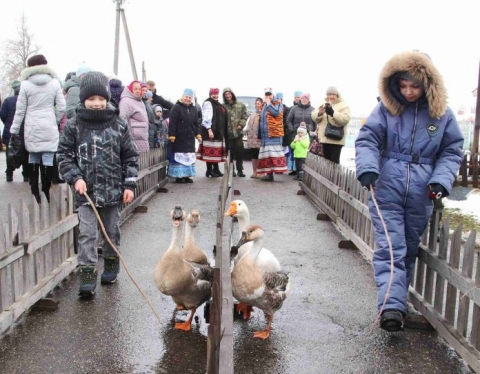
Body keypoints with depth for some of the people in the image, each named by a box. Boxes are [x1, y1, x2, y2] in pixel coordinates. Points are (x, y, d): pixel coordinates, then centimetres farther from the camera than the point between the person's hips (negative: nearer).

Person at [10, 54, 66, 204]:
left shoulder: (25, 84, -2)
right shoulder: (54, 83, -1)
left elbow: (20, 110, -1)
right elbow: (61, 107, -1)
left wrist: (14, 130, 6)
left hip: (32, 128, 0)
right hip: (49, 128, 0)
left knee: (33, 160, 10)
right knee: (48, 160, 1)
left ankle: (35, 192, 14)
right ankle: (46, 191, 3)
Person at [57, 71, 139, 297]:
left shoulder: (119, 125, -1)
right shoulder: (73, 126, -2)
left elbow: (130, 157, 3)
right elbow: (64, 155, 1)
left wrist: (129, 185, -1)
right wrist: (75, 178, -13)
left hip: (113, 190, 1)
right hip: (85, 191, -1)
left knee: (112, 231, 15)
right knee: (86, 234, -5)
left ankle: (111, 266, 34)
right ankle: (87, 277, -1)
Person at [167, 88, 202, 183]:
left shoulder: (193, 109, 12)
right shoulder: (176, 108, -8)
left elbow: (196, 123, 16)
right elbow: (172, 123, -12)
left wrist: (198, 134, 8)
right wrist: (171, 135, -17)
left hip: (190, 138, 6)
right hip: (179, 138, -6)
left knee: (189, 157, 9)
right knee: (179, 157, -2)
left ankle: (186, 175, 17)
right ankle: (178, 176, 4)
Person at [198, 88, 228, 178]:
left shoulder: (219, 105, 22)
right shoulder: (207, 103, -4)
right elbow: (206, 118, -14)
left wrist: (223, 131, 18)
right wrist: (209, 129, -22)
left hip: (218, 131, 8)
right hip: (210, 131, -8)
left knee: (217, 152, 8)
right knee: (210, 151, -8)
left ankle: (216, 170, 13)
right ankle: (209, 170, -4)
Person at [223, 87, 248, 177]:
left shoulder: (241, 105, 6)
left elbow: (245, 116, 6)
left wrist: (241, 124, -8)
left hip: (238, 132, 1)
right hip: (228, 133, -1)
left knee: (239, 152, 1)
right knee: (230, 153, 4)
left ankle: (240, 170, 10)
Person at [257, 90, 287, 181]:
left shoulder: (277, 103, 0)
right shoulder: (264, 105, 21)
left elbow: (276, 112, -22)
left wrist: (269, 103, -11)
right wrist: (260, 134, 16)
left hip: (274, 133, -7)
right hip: (265, 134, 7)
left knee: (274, 152, -14)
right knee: (267, 153, 5)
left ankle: (278, 169, -16)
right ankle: (269, 173, 8)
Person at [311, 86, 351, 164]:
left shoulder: (343, 105, -1)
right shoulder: (323, 105, 15)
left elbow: (345, 119, -16)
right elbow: (314, 117, 8)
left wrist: (333, 113, -28)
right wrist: (319, 113, -15)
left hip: (336, 139, -5)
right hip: (324, 138, 5)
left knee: (334, 161, -6)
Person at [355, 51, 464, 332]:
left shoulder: (442, 113, 2)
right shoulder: (386, 108, 1)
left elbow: (452, 151, 7)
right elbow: (367, 139, -2)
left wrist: (441, 181, -10)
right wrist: (367, 168, -21)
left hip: (421, 197, 2)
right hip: (387, 191, -2)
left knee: (409, 250, 13)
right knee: (389, 248, -9)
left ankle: (398, 301, 28)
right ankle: (392, 307, -13)